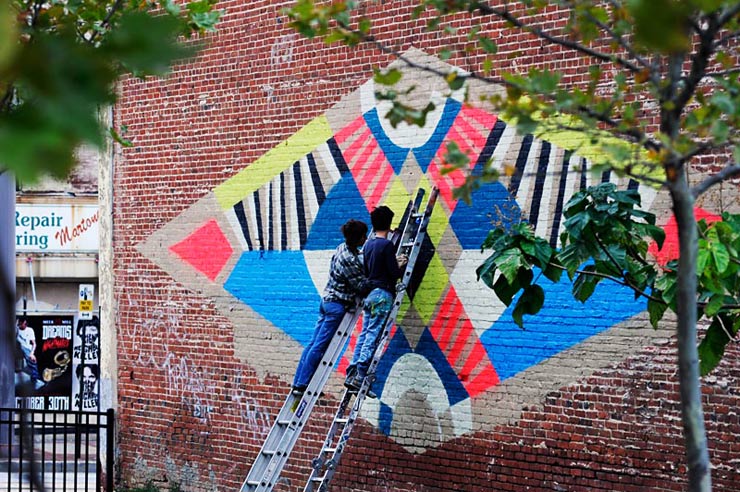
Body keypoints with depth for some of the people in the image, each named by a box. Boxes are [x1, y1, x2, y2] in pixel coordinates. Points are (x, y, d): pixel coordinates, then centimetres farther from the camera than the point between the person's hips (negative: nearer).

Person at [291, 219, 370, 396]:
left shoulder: (343, 248, 5)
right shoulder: (349, 260, -23)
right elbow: (363, 286, -18)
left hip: (327, 300, 9)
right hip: (337, 305, -9)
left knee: (314, 343, 11)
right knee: (319, 347, -4)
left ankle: (298, 383, 16)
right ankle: (302, 385, -1)